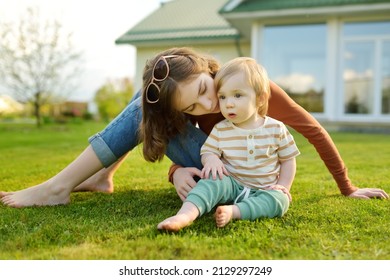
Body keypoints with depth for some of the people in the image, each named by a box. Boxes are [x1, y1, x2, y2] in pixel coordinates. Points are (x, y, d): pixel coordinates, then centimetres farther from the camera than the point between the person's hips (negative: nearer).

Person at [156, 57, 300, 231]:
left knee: (280, 200, -29)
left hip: (264, 191, 1)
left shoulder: (276, 129, -2)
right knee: (213, 179, -29)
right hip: (232, 185, 0)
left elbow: (288, 160, 5)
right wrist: (212, 159, -21)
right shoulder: (220, 130, 0)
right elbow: (207, 151, 4)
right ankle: (186, 214, -51)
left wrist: (283, 187, -7)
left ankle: (233, 211, -44)